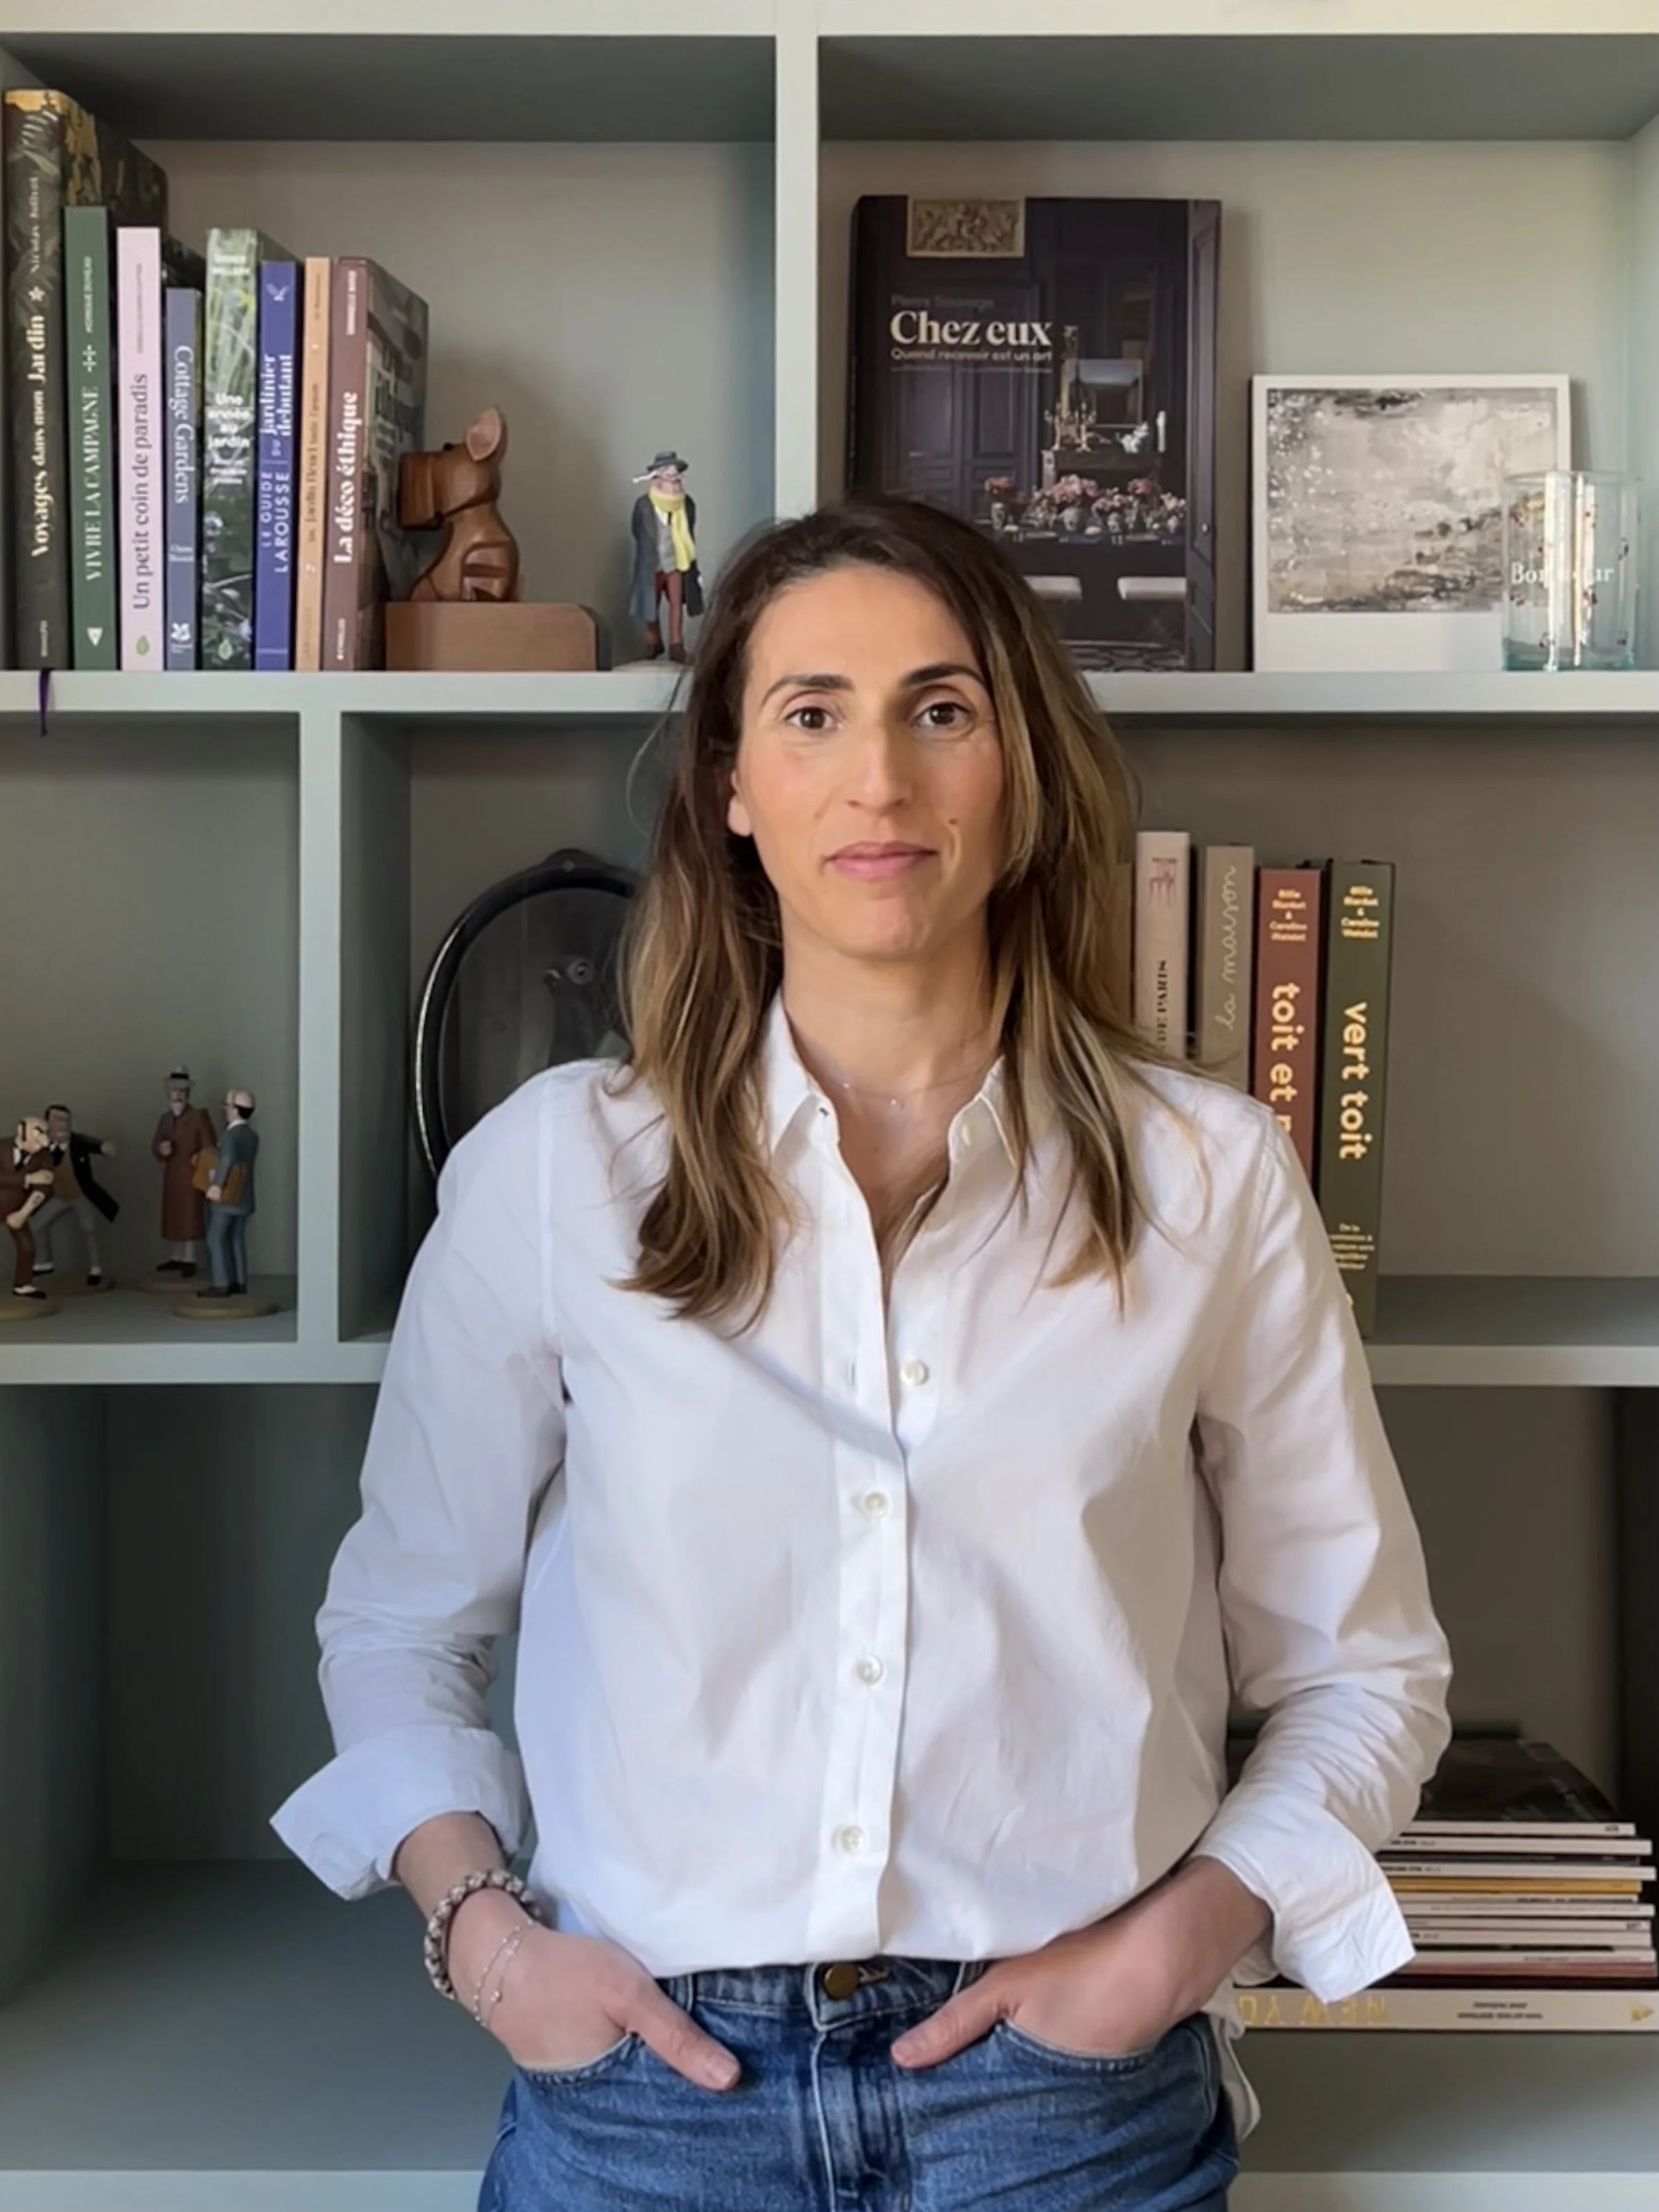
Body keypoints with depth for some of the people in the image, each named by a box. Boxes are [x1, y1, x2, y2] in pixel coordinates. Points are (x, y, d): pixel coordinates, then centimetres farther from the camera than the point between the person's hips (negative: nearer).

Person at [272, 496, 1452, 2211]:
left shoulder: (1209, 1178, -3)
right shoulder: (553, 1168, -2)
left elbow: (1360, 1669, 6)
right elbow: (397, 1624, 9)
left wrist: (1176, 1943, -8)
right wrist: (480, 1930, -5)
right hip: (649, 2074, 1)